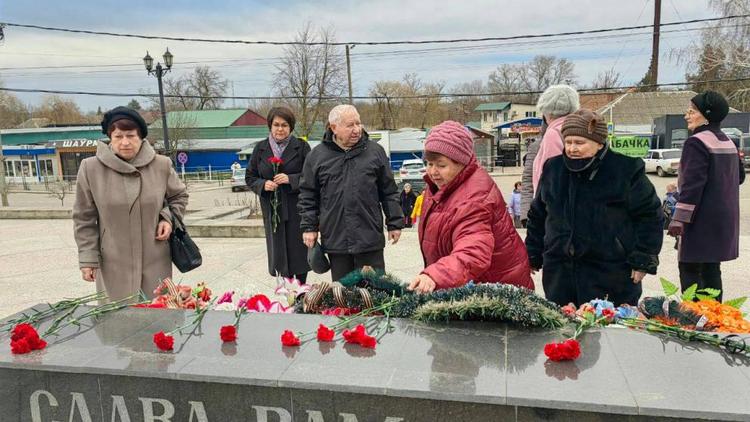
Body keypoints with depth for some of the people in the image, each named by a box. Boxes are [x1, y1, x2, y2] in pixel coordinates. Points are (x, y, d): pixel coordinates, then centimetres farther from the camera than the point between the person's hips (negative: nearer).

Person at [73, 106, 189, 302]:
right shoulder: (91, 168, -5)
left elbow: (179, 196, 17)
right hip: (113, 267, -1)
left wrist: (168, 218, -1)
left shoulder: (161, 165, -2)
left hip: (155, 263, 1)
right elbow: (85, 219, 2)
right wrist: (88, 259, 0)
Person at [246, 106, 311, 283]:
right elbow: (250, 178, 12)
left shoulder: (301, 147, 1)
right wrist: (263, 184, -8)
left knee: (299, 250, 2)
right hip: (272, 209, 2)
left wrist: (291, 179, -16)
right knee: (279, 251, 5)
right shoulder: (260, 148, 9)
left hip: (297, 208, -2)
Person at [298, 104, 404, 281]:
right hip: (335, 238, 0)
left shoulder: (375, 151, 4)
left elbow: (389, 192, 7)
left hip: (370, 238, 0)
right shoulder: (317, 156, 3)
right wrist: (309, 226, 3)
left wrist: (394, 223, 6)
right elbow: (308, 195, 8)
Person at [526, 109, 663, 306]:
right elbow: (537, 215, 16)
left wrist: (643, 260, -6)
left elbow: (649, 214, -1)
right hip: (559, 272, 4)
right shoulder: (553, 168, 7)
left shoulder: (627, 170, -5)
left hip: (611, 273, -4)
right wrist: (533, 255, 15)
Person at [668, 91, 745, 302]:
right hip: (724, 218, 9)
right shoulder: (728, 142, 14)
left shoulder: (696, 143, -15)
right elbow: (739, 176, 25)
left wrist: (679, 219, -21)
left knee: (689, 269, -5)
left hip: (702, 219, -9)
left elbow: (692, 185, -22)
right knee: (711, 268, 14)